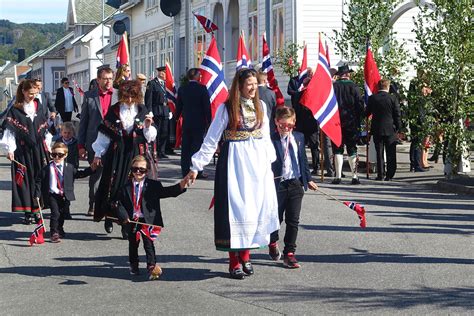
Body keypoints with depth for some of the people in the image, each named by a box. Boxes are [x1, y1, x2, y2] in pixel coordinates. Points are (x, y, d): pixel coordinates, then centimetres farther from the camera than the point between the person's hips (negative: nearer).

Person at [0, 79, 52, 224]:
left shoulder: (38, 107, 10)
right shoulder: (15, 110, -3)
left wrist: (47, 146, 14)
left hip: (39, 150, 4)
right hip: (22, 151, -4)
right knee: (25, 180, -3)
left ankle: (36, 210, 10)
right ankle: (28, 212, 1)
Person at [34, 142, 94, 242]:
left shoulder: (69, 167, 5)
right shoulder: (47, 168, -3)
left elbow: (79, 174, 12)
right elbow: (39, 181, 0)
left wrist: (91, 169, 1)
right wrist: (37, 194, -6)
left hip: (65, 196, 3)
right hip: (52, 195, -3)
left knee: (63, 214, 13)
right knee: (55, 213, -16)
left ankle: (59, 230, 38)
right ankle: (54, 233, -8)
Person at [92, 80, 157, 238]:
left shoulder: (142, 111, 6)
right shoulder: (114, 110, 3)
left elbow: (150, 137, 9)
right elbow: (104, 133, 8)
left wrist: (148, 126, -11)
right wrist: (98, 154, 6)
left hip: (136, 154, 0)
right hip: (117, 153, 0)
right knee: (113, 185, -4)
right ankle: (109, 216, 16)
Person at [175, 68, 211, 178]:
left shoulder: (182, 89, 2)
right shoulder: (202, 88, -9)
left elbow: (178, 106, 8)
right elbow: (207, 106, -8)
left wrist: (177, 117, 20)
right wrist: (209, 121, -1)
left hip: (186, 122, 4)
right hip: (199, 122, -4)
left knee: (186, 147, 7)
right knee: (198, 146, 1)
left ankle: (185, 171, 9)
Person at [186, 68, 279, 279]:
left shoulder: (260, 106, 8)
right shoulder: (227, 108, -6)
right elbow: (211, 139, -4)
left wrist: (270, 159, 15)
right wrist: (196, 166, -5)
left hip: (258, 161, 5)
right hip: (235, 162, -5)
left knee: (259, 206, 2)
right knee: (236, 208, -3)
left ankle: (245, 255, 15)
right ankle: (234, 261, 4)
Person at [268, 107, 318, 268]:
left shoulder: (299, 137, 9)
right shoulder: (270, 140, -9)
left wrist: (308, 179, 19)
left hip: (296, 184, 4)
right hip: (278, 184, -4)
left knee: (293, 221, 3)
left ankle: (289, 254, 10)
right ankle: (272, 243, 36)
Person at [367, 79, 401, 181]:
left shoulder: (372, 98, -3)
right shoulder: (393, 98, -6)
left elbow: (367, 113, 6)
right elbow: (397, 115, -4)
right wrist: (397, 128, 6)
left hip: (377, 129, 1)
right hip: (390, 130, -1)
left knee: (379, 153, 7)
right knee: (390, 153, 6)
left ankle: (380, 174, 5)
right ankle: (389, 175, 4)